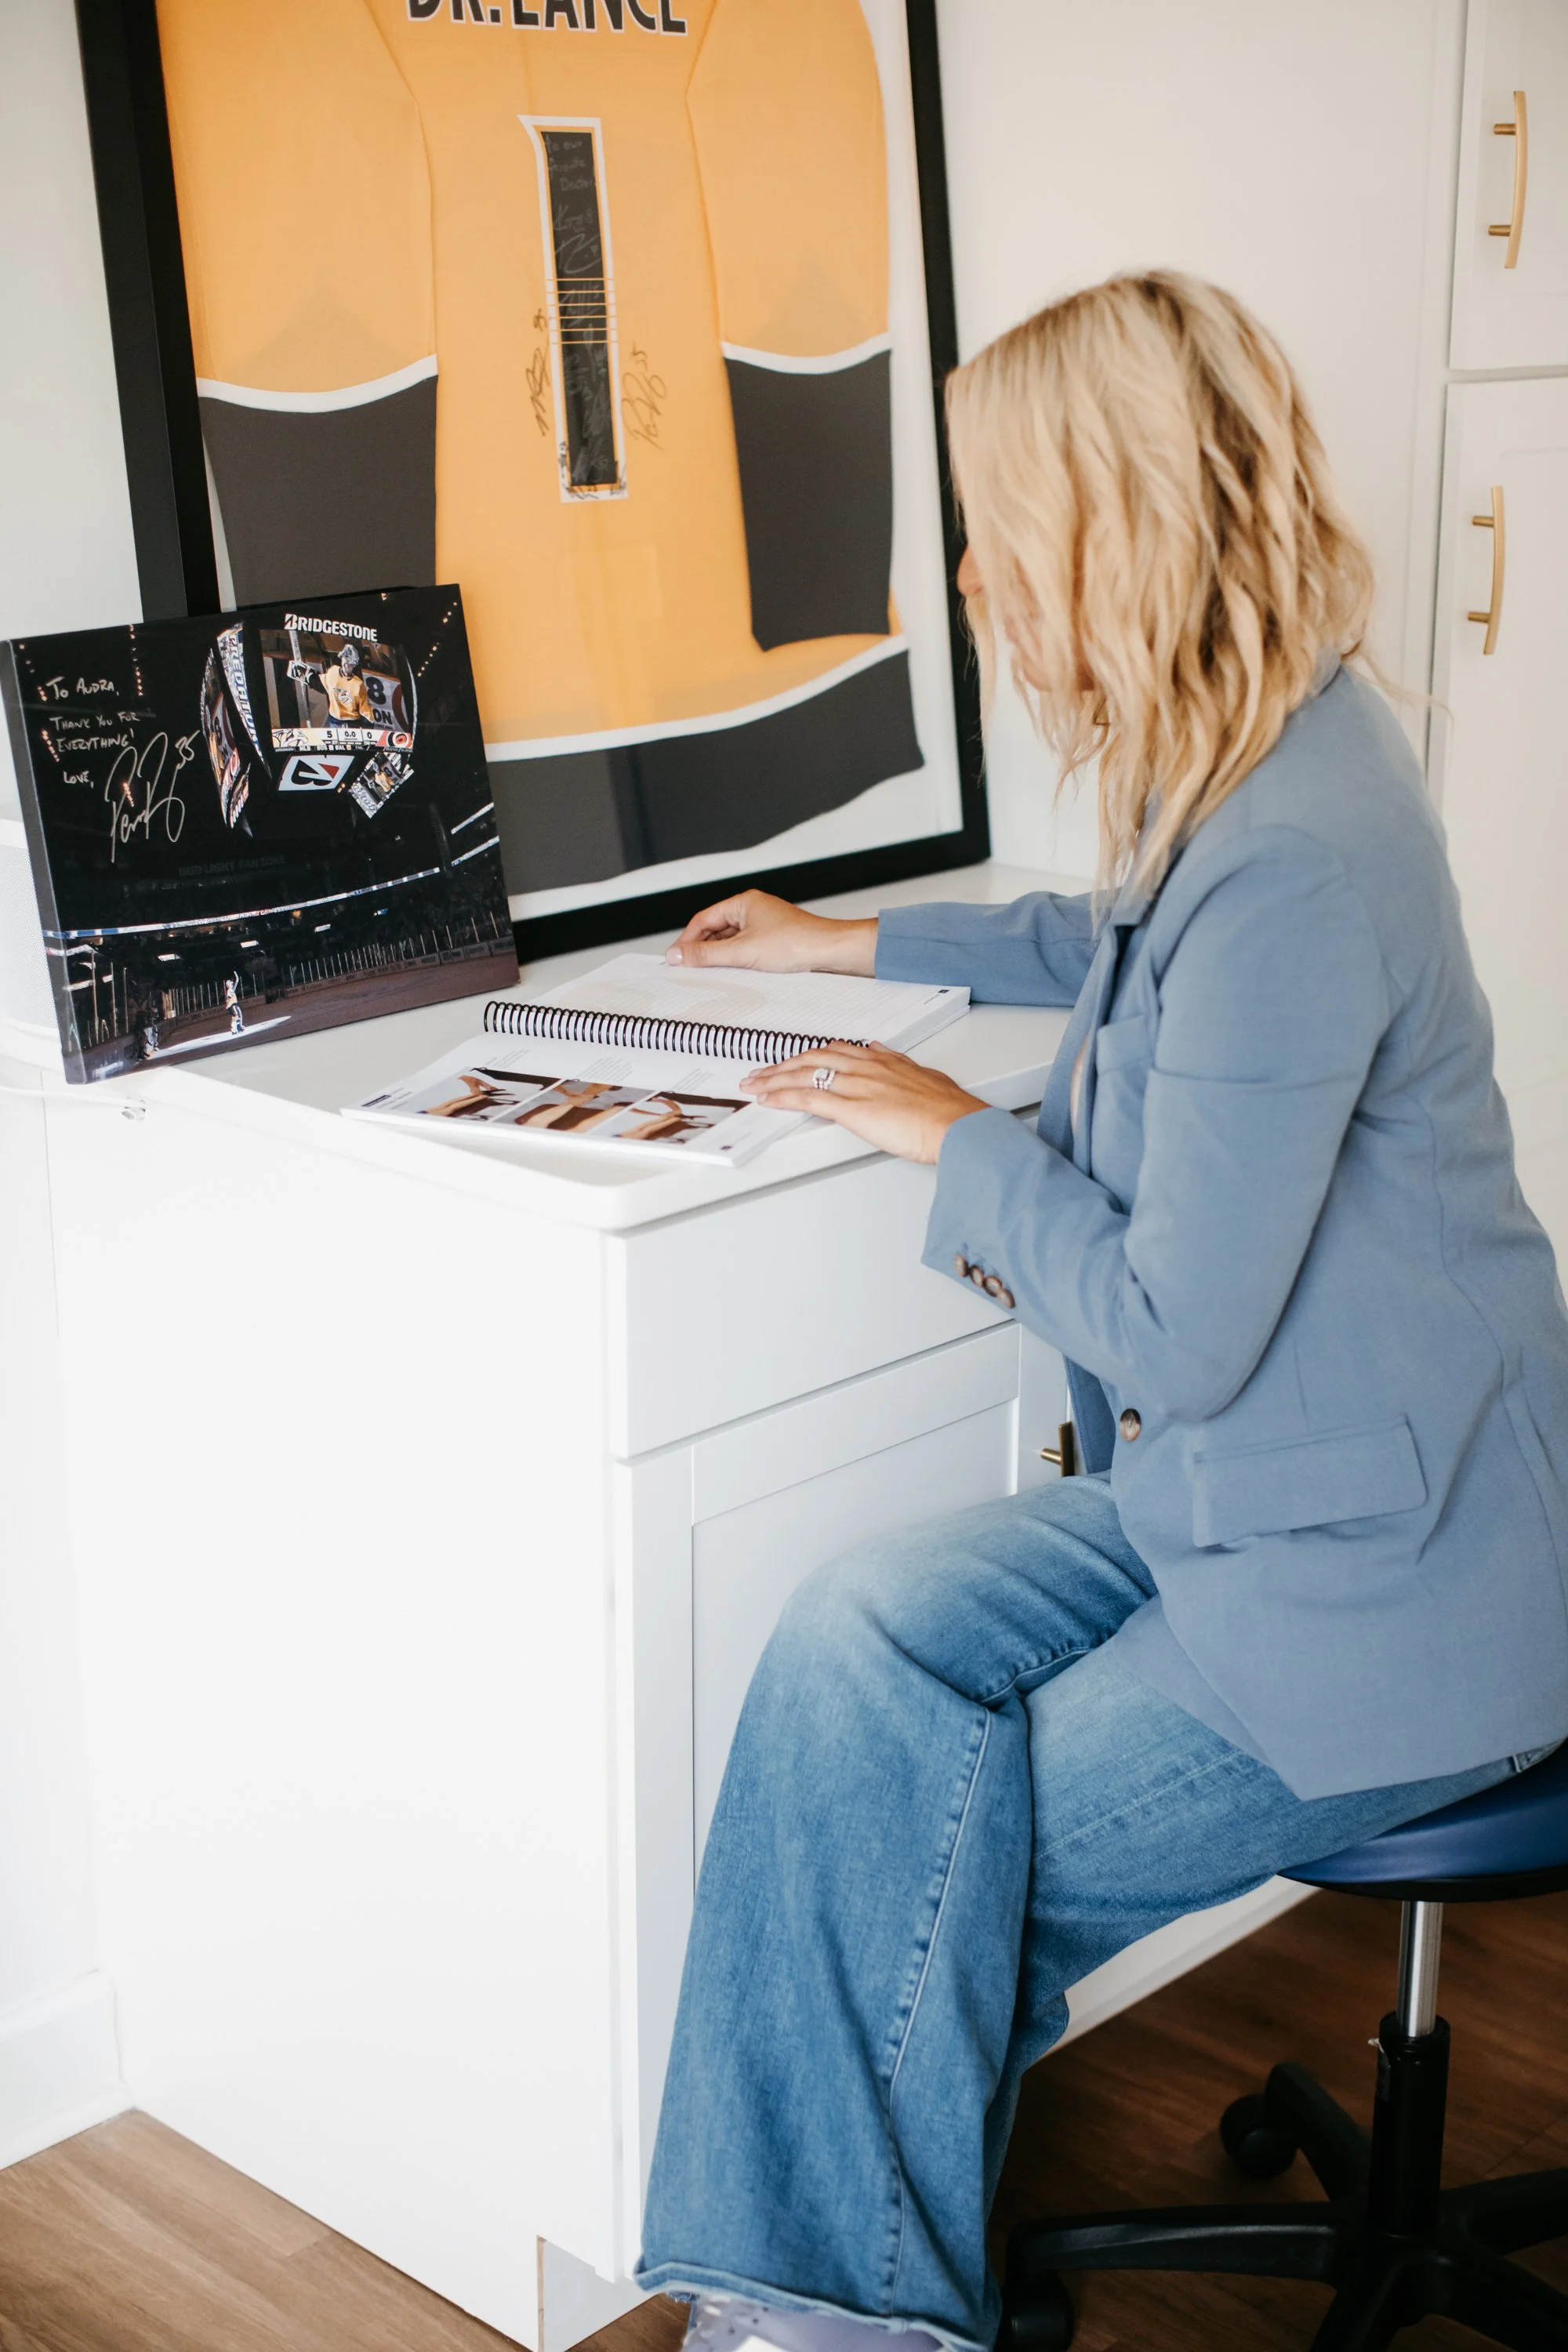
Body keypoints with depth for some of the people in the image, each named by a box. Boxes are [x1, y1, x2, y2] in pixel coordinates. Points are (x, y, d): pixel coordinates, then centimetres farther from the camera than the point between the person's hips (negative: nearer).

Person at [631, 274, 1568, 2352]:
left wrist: (959, 1138, -8)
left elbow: (1173, 1333, -24)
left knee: (964, 1876, -4)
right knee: (854, 1650, -7)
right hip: (1245, 1485, 9)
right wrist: (854, 941, 37)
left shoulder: (1296, 861, -28)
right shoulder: (1250, 768, 4)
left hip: (1388, 1579, -9)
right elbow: (1125, 953, 30)